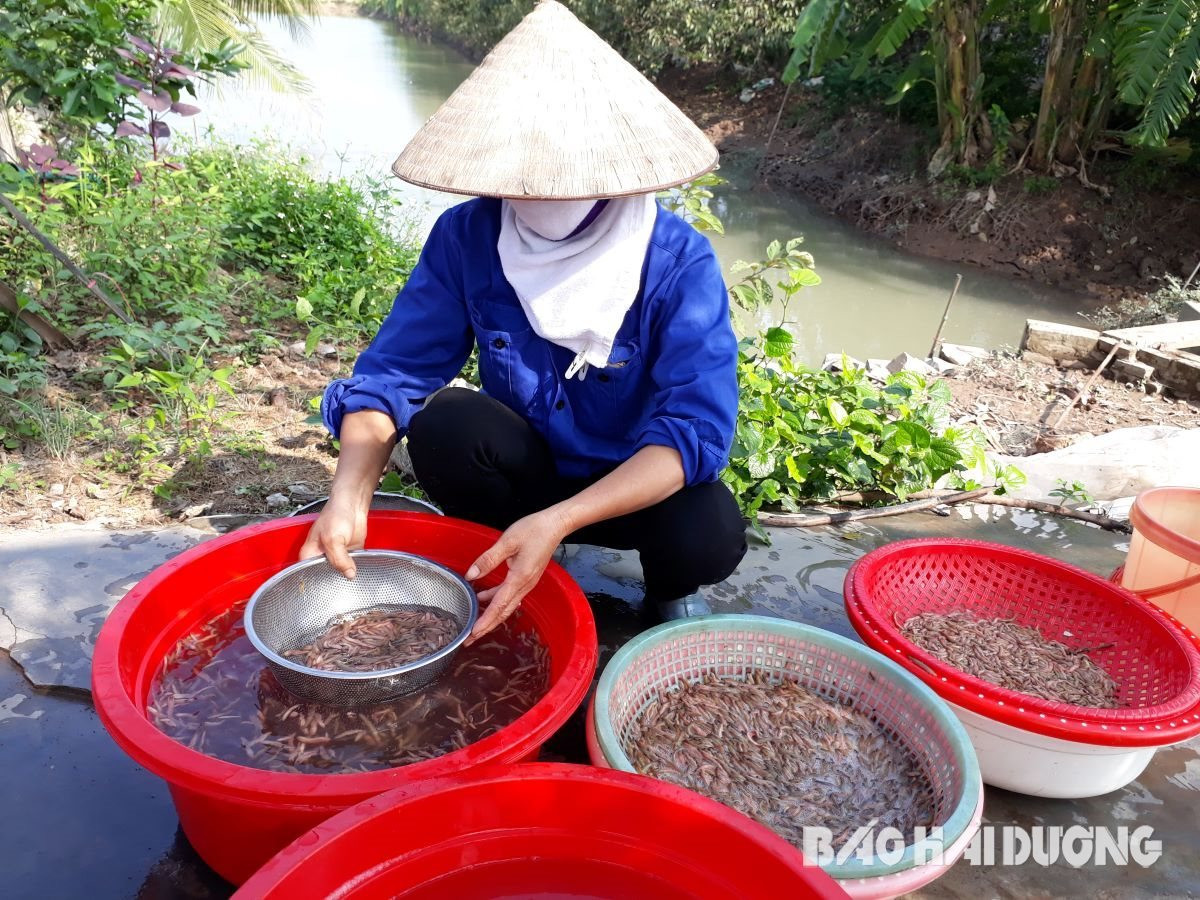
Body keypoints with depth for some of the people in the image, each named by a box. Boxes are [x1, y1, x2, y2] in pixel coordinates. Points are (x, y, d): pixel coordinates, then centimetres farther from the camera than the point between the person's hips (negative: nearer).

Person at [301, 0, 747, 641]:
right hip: (527, 473, 2)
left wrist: (557, 522, -41)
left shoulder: (679, 262, -21)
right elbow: (393, 373, -14)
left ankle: (669, 590, 7)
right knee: (443, 423, -29)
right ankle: (512, 587, 0)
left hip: (640, 486, -1)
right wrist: (350, 493, -33)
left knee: (710, 535, -32)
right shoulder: (467, 236, -15)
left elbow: (696, 426, -29)